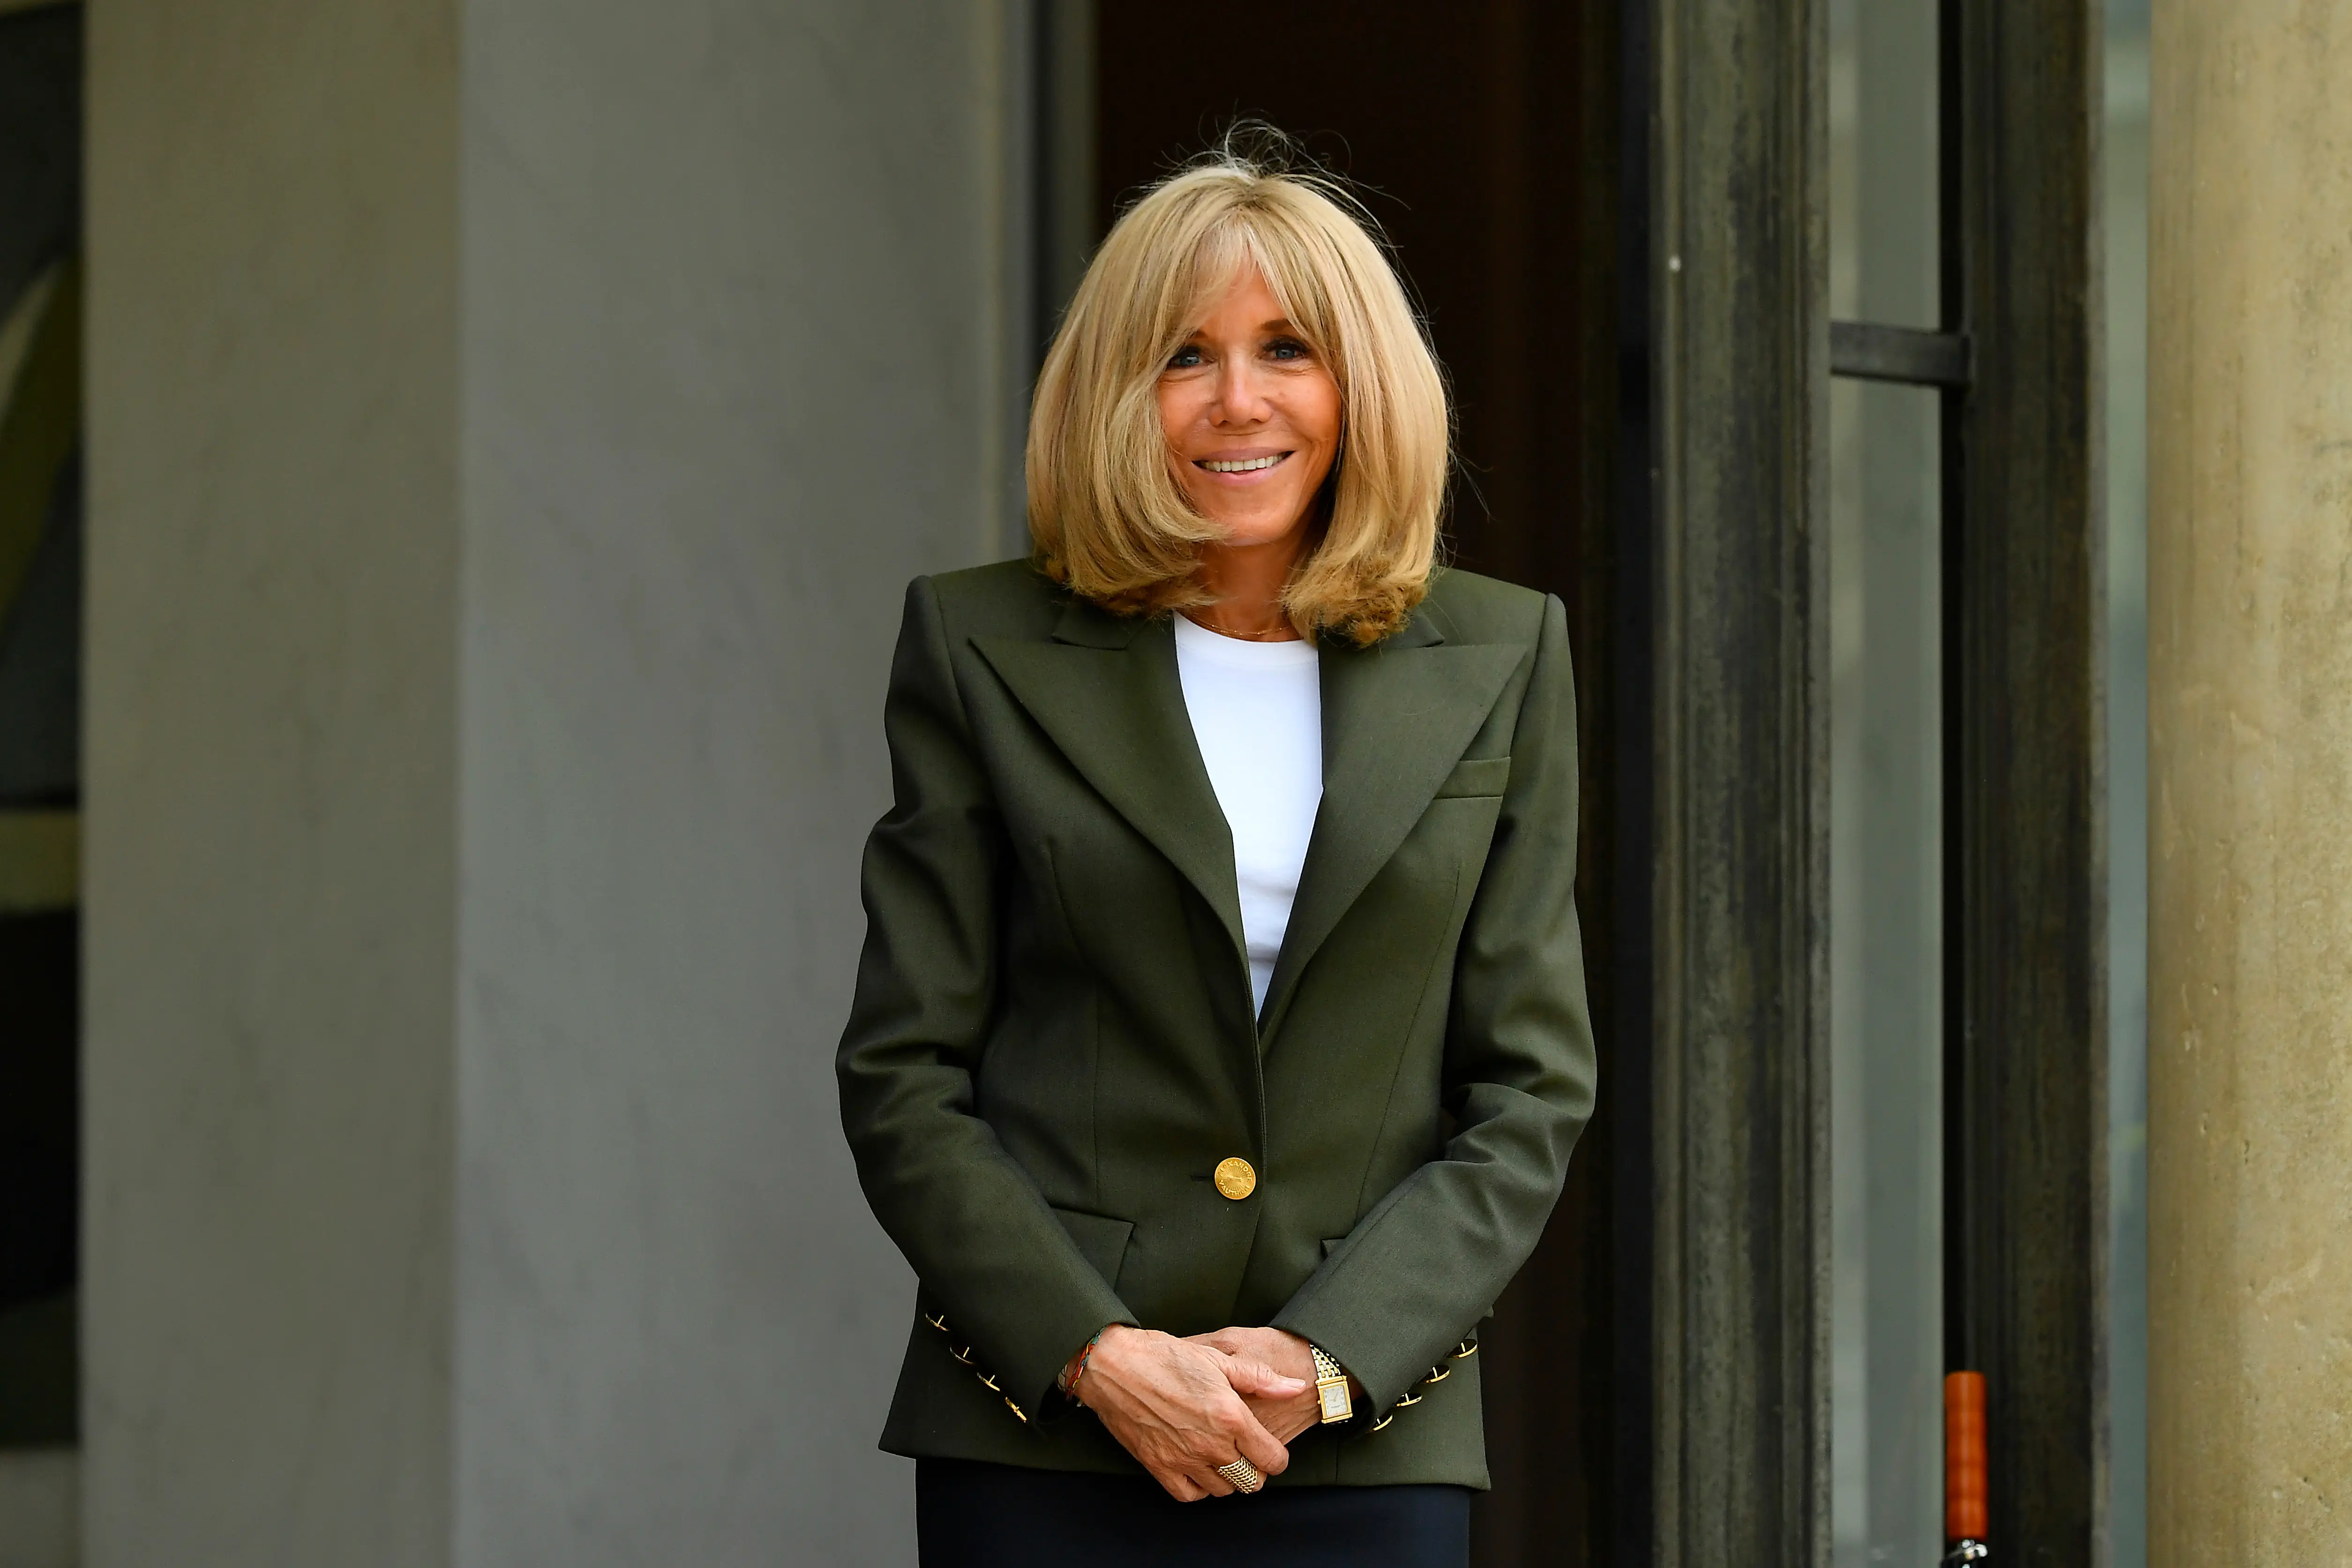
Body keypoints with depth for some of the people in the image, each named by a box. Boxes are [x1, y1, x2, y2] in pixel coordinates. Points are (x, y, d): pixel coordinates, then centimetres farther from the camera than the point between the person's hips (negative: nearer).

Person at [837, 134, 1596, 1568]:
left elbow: (1532, 1090, 6)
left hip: (1367, 1449, 1)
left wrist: (1327, 1359, -7)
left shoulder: (1501, 661, 9)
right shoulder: (984, 651, 5)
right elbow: (903, 1078, 2)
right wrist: (1099, 1356, -10)